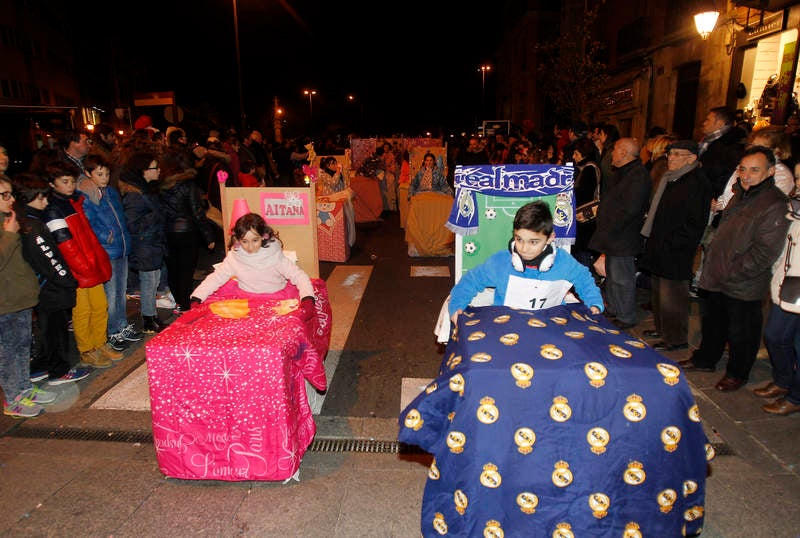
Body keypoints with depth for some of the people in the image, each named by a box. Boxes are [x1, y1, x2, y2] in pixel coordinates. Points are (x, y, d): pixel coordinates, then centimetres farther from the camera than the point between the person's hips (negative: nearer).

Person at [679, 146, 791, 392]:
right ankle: (705, 359, 42)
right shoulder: (740, 195, 8)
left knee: (741, 334, 10)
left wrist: (730, 273, -20)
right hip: (717, 279, 8)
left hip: (743, 287, -8)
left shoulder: (775, 205, -19)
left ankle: (737, 373, 30)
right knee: (712, 323, 23)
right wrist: (711, 256, 11)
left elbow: (764, 253, -23)